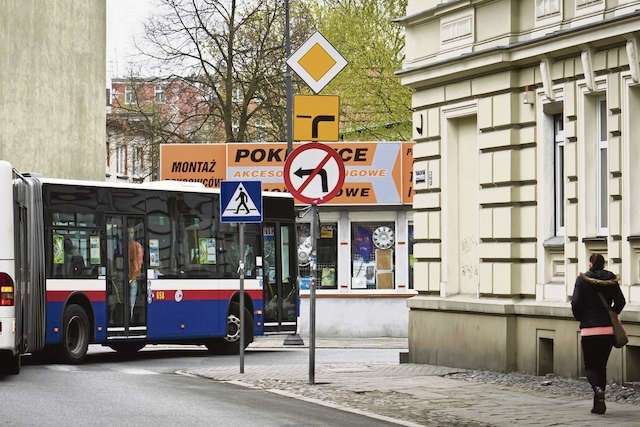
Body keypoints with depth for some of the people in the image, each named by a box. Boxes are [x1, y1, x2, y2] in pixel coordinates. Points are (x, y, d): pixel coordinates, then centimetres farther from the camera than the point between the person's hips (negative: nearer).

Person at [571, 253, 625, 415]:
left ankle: (598, 389, -24)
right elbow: (620, 302, -1)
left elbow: (576, 303, -10)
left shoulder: (582, 280, -3)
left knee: (590, 366, 6)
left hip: (589, 330, -3)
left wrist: (580, 318, 8)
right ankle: (598, 404, 12)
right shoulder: (611, 280, 3)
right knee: (602, 365, 14)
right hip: (608, 329, 3)